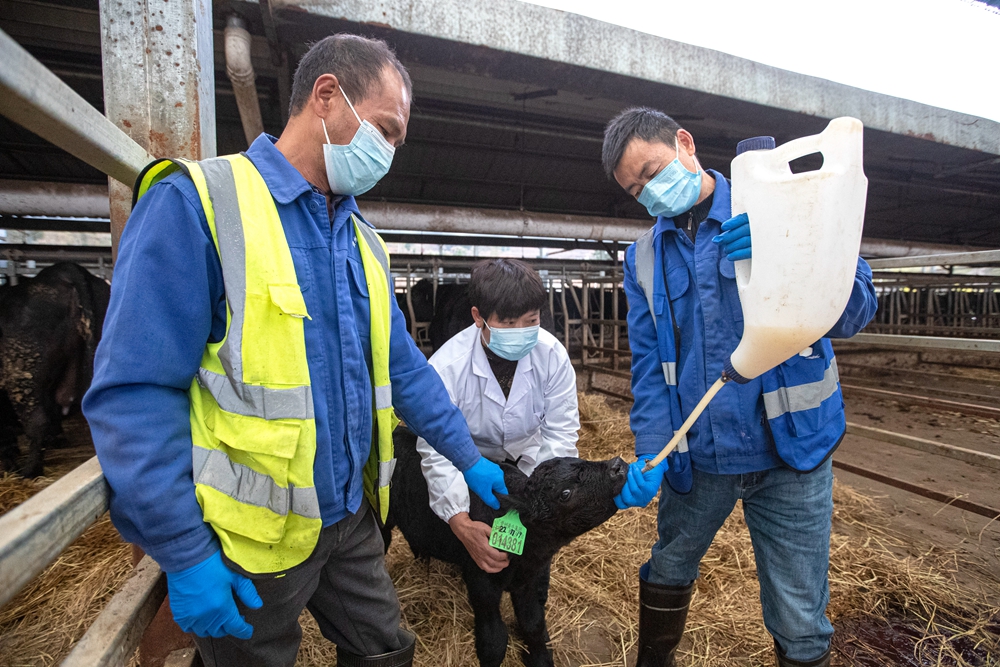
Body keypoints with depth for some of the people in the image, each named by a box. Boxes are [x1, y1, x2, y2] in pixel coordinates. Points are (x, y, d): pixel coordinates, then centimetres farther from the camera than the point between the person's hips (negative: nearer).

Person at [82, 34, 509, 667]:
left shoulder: (362, 237, 7)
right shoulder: (197, 202, -15)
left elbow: (403, 368, 9)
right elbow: (135, 393, -19)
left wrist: (470, 459, 9)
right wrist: (184, 556, -17)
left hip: (351, 517, 6)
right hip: (252, 540, -5)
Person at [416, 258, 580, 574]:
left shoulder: (552, 354, -25)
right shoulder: (446, 367, -32)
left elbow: (560, 435, -21)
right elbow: (438, 452, -31)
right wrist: (462, 524, -44)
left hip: (527, 456, 3)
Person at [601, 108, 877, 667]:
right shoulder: (644, 258, 3)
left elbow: (857, 312, -11)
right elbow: (649, 366, -1)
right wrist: (650, 454, -12)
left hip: (790, 450, -2)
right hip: (696, 454, 3)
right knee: (667, 576, 21)